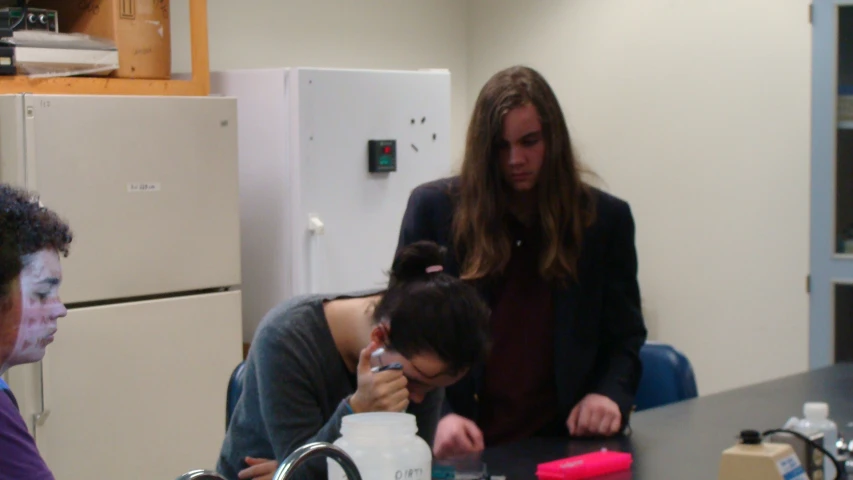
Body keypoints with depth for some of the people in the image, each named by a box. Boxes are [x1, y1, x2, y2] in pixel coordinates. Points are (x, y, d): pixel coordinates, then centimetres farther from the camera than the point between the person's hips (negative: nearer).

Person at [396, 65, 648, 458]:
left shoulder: (606, 218, 9)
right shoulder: (433, 207, 5)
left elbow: (626, 336, 15)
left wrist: (610, 394, -5)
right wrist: (436, 417, -10)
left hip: (561, 441, 1)